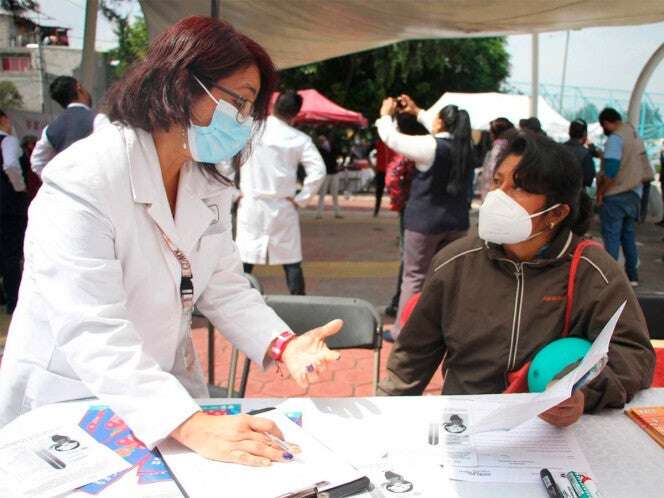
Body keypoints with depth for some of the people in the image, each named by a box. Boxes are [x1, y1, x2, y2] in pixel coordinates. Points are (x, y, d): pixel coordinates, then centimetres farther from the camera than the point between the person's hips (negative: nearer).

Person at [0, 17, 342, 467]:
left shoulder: (210, 185, 1)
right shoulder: (82, 181, -23)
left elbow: (224, 287, 0)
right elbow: (91, 332, -30)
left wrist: (283, 346, -18)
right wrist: (190, 426, -38)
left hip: (167, 397, 6)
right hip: (67, 402, -6)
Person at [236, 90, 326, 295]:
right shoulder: (299, 139, -1)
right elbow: (318, 171, -9)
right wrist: (301, 199, -1)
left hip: (251, 204, 0)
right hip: (283, 208, 0)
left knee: (245, 259, 6)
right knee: (291, 262, 9)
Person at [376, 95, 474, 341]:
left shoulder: (430, 146, -16)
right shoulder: (465, 147, 3)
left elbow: (391, 138, -9)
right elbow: (443, 134, 22)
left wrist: (386, 115, 9)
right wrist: (418, 112, 28)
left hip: (425, 222, -5)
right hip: (457, 222, 6)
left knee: (414, 277, 4)